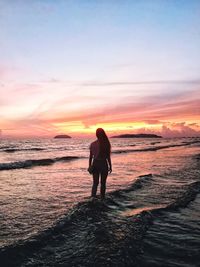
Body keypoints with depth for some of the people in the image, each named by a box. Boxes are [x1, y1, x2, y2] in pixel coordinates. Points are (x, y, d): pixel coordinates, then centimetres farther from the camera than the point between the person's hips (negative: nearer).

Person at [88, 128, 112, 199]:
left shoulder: (93, 144, -4)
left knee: (95, 183, 10)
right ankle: (102, 198, 22)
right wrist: (110, 166, 4)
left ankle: (93, 197, -5)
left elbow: (90, 157, 0)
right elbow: (108, 157, -5)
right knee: (103, 183, 13)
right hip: (103, 164, -1)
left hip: (95, 164, 1)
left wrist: (90, 166, 8)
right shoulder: (106, 144, -8)